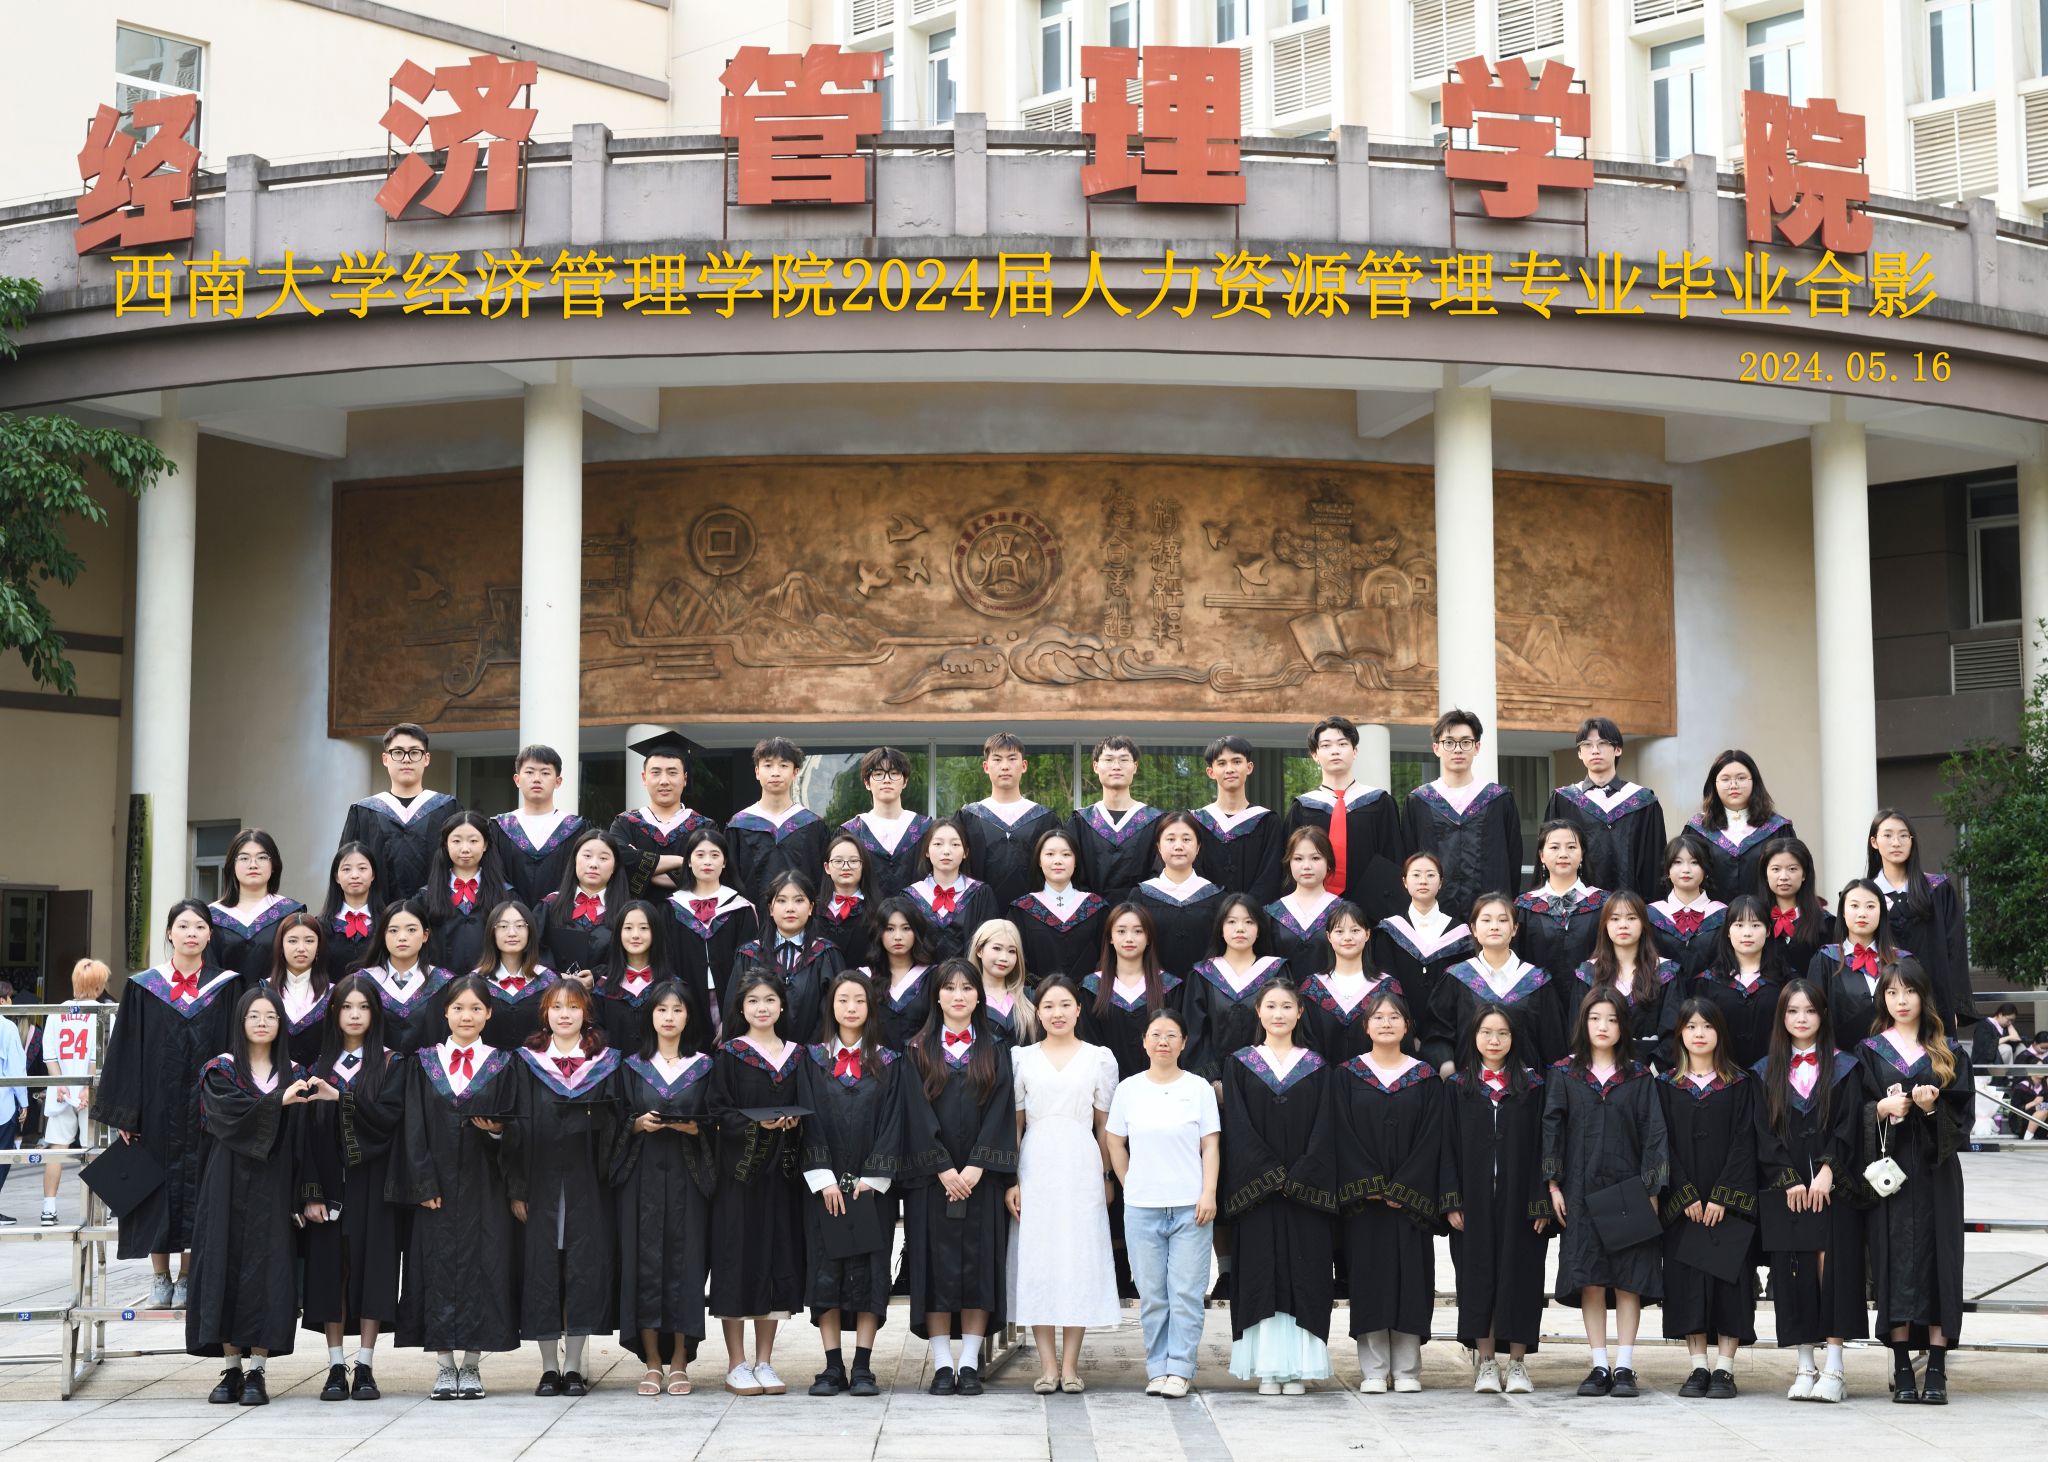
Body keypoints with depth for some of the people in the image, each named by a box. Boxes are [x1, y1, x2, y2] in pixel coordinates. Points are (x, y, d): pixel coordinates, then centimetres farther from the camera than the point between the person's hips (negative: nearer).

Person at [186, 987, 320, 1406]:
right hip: (229, 1184, -1)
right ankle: (232, 1369, 6)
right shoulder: (220, 1071, 3)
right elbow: (231, 1112, -17)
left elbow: (299, 1139, 7)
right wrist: (279, 1100, -27)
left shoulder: (293, 1074, 10)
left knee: (266, 1268, -5)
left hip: (272, 1187, 1)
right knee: (227, 1265, -1)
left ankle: (256, 1371, -2)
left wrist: (302, 1195, -4)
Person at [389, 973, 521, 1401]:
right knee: (438, 1268, 0)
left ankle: (472, 1365, 6)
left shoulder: (502, 1065, 6)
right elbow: (413, 1128, 2)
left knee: (482, 1267, -2)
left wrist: (497, 1131, -17)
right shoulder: (423, 1062, 7)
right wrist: (424, 1185, -7)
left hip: (484, 1187, 0)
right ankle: (445, 1366, 8)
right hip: (437, 1184, 1)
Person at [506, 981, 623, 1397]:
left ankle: (573, 1366, 7)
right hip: (541, 1181, 0)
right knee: (542, 1269, 0)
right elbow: (516, 1128, 2)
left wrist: (611, 1178, -4)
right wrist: (516, 1188, -4)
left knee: (585, 1267, -1)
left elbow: (614, 1128, 6)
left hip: (588, 1183, 0)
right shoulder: (527, 1063, 6)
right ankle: (549, 1367, 8)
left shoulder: (606, 1065, 7)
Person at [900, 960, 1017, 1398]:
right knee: (935, 1264, -3)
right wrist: (943, 1168, -11)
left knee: (979, 1265, -2)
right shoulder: (920, 1050, 6)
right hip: (931, 1177, 0)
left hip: (981, 1176, 1)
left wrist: (976, 1167, -12)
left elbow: (1001, 1110, -1)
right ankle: (942, 1364, 1)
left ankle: (969, 1363, 2)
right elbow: (917, 1112, -2)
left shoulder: (994, 1050, 8)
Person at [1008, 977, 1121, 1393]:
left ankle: (1070, 1363, 3)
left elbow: (1105, 1124, 9)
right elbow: (1014, 1123, 8)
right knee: (1036, 1259, -2)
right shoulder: (1022, 1058, 8)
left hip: (1081, 1166, -1)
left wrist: (1107, 1176, 5)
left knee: (1080, 1258, -2)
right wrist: (1010, 1179, 2)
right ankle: (1047, 1363, 3)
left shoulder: (1099, 1058, 7)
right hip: (1035, 1168, 1)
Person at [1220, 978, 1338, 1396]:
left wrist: (1299, 1177, -11)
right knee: (1261, 1274, -2)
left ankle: (1298, 1367, 2)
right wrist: (1270, 1174, -12)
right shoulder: (1239, 1064, 6)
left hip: (1307, 1190, 1)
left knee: (1304, 1276, -1)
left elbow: (1324, 1128, 1)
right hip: (1255, 1188, -1)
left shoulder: (1317, 1067, 8)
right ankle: (1267, 1368, 1)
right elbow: (1237, 1127, -2)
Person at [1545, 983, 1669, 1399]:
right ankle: (1599, 1366, 6)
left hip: (1627, 1189, 0)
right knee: (1590, 1279, 0)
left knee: (1629, 1278, -2)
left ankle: (1624, 1366, 2)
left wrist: (1651, 1190, -5)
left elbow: (1653, 1132, 2)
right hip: (1582, 1191, 0)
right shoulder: (1564, 1075, 6)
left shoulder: (1639, 1077, 5)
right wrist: (1553, 1185, -2)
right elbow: (1551, 1129, 5)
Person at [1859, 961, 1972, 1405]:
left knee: (1938, 1259, -5)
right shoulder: (1869, 1052, 9)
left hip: (1935, 1169, 1)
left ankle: (1936, 1370, -4)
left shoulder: (1947, 1053, 11)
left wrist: (1933, 1107, -14)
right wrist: (1881, 1109, -15)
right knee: (1895, 1261, -5)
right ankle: (1902, 1369, -1)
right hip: (1888, 1167, 0)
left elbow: (1963, 1110, 4)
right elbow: (1853, 1113, 4)